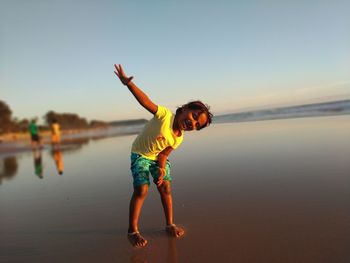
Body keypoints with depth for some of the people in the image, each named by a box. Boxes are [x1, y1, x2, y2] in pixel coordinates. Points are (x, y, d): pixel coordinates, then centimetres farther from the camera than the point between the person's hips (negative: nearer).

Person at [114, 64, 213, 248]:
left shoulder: (178, 139, -11)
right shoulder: (165, 114, -28)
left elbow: (163, 154, -7)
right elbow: (145, 101, -38)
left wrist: (162, 169, -26)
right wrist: (128, 83, -49)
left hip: (158, 157, 5)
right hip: (140, 155, -5)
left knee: (165, 188, -2)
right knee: (141, 190, -13)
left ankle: (170, 225, 16)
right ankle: (132, 231, 2)